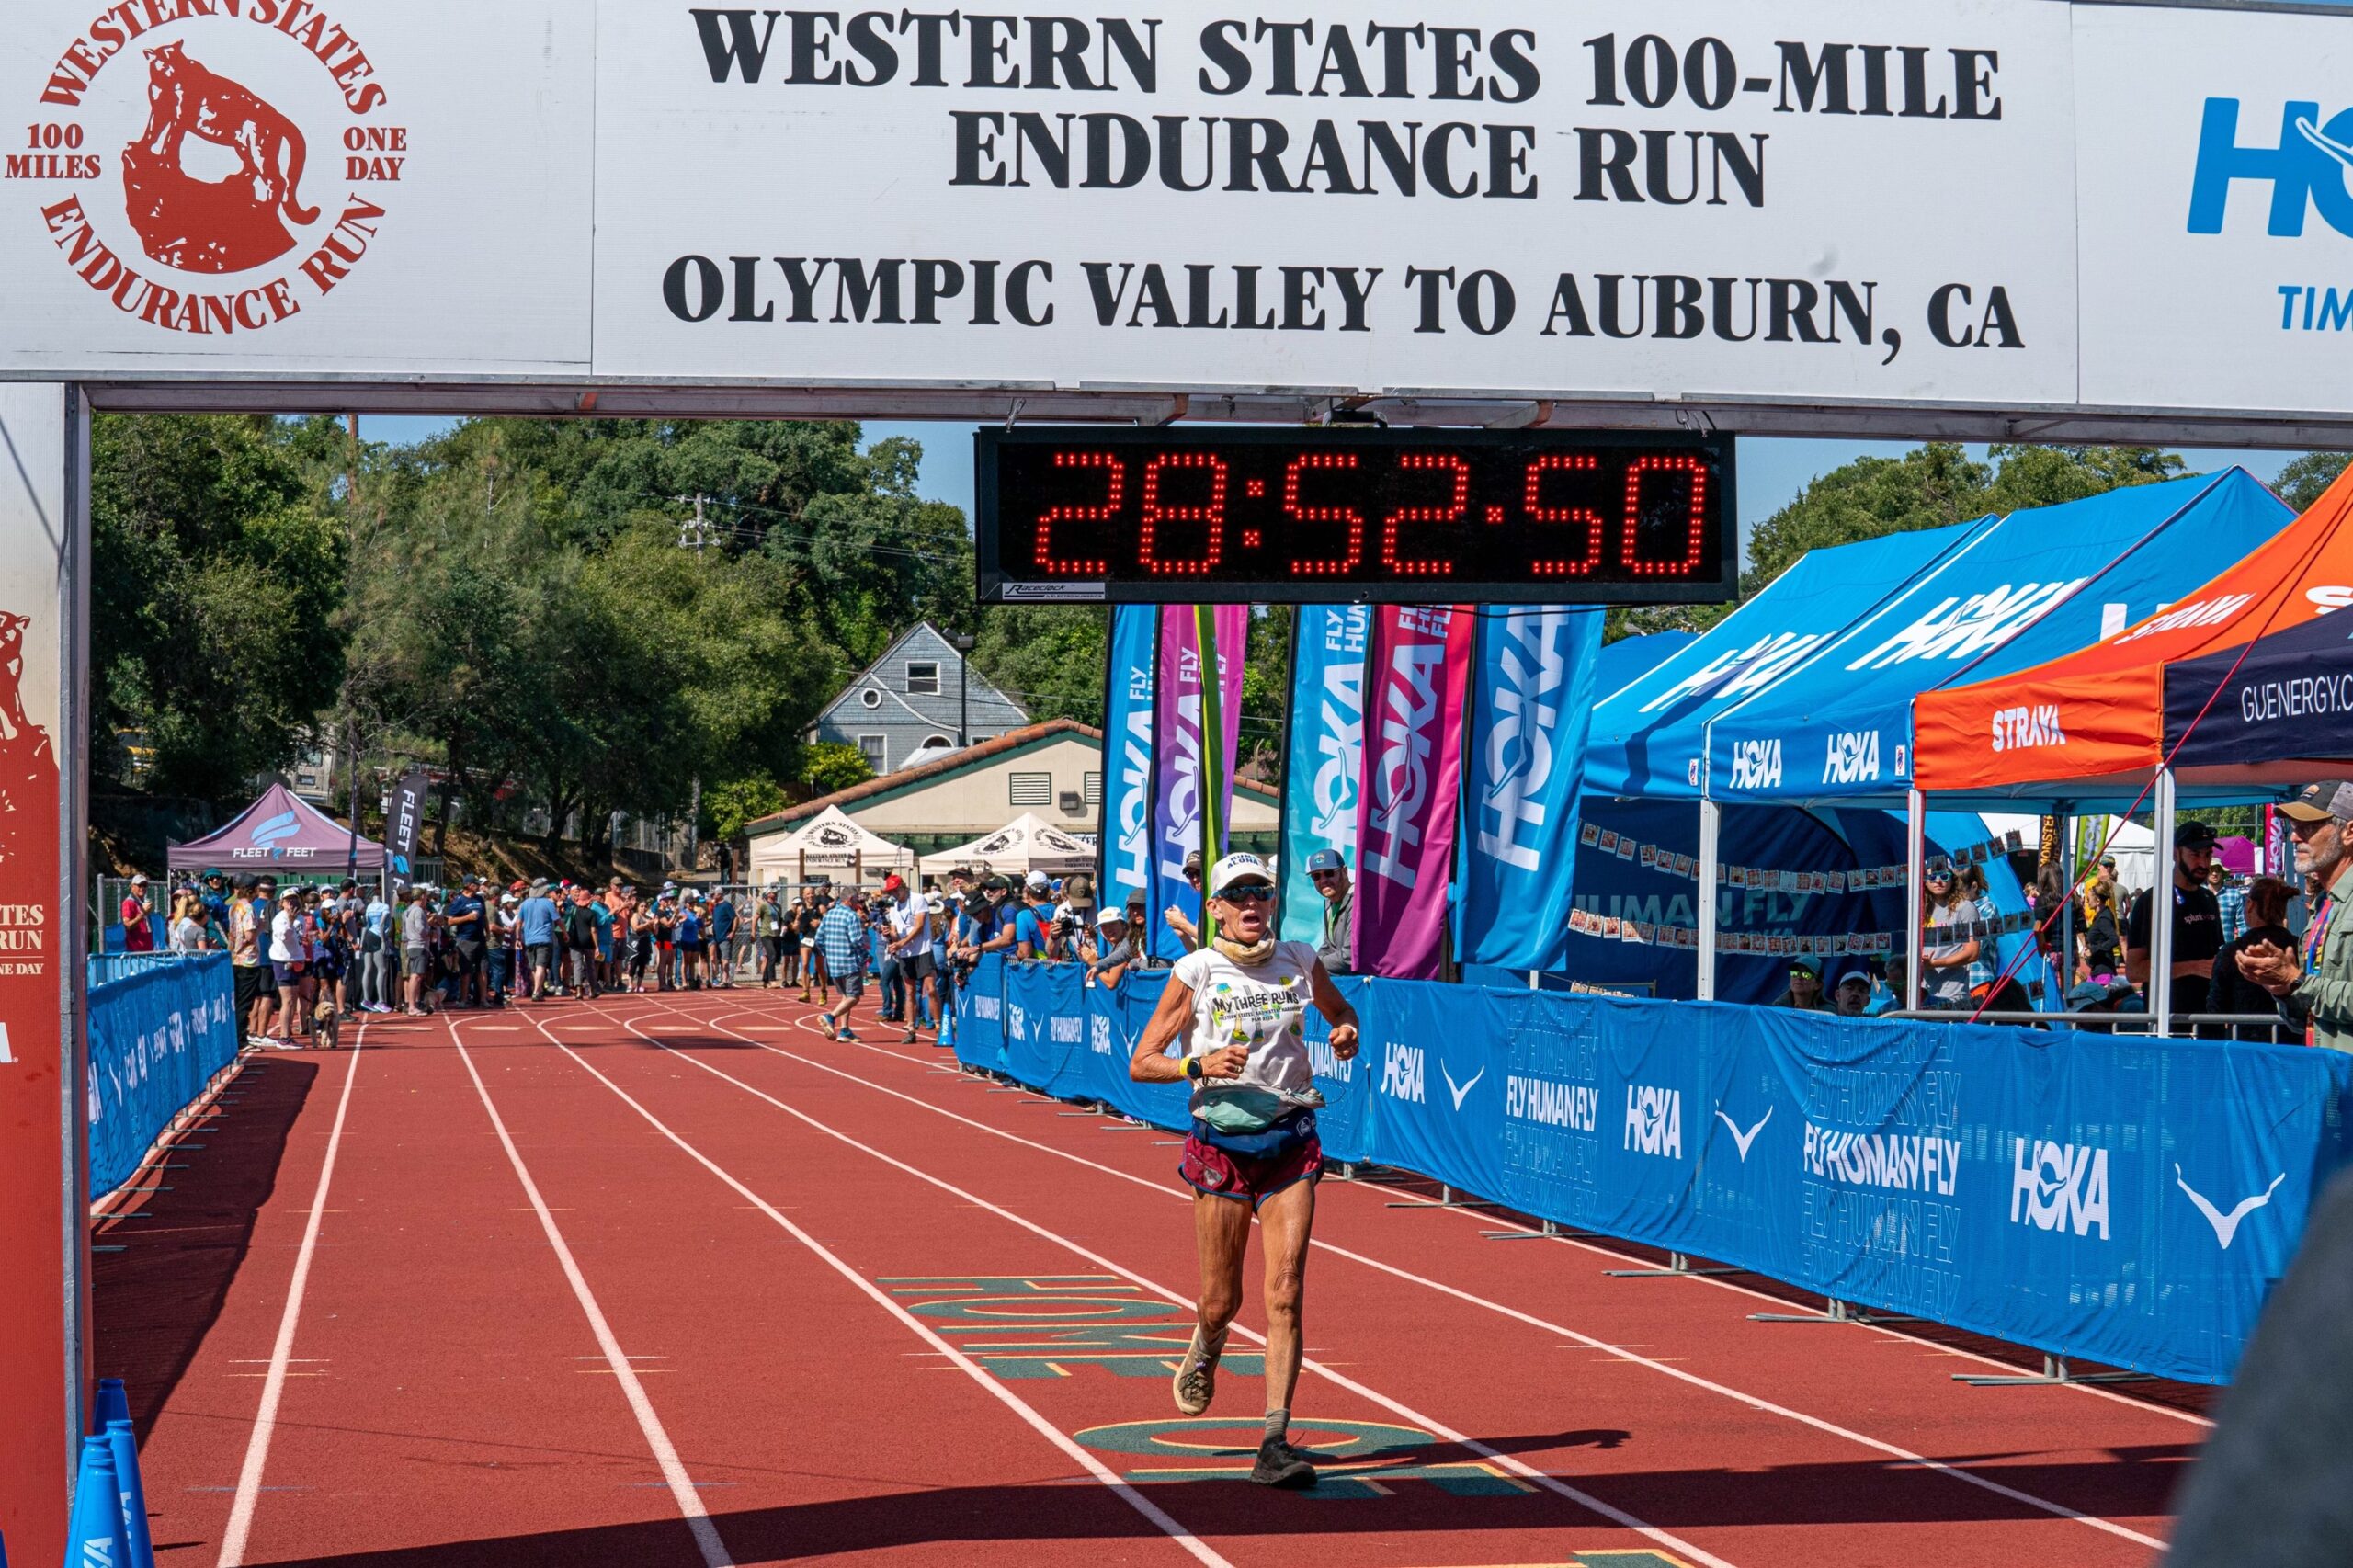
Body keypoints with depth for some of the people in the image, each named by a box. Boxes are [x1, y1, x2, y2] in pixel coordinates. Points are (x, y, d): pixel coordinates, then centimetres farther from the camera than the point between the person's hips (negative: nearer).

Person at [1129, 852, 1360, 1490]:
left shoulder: (1300, 961, 4)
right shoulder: (1196, 972, -4)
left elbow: (1341, 1012, 24)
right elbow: (1140, 1063, -3)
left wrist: (1347, 1033, 0)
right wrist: (1199, 1064, -21)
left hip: (1291, 1138, 2)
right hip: (1223, 1142, -1)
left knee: (1285, 1293, -9)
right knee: (1220, 1300, 5)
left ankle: (1275, 1443, -9)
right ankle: (1203, 1355, 43)